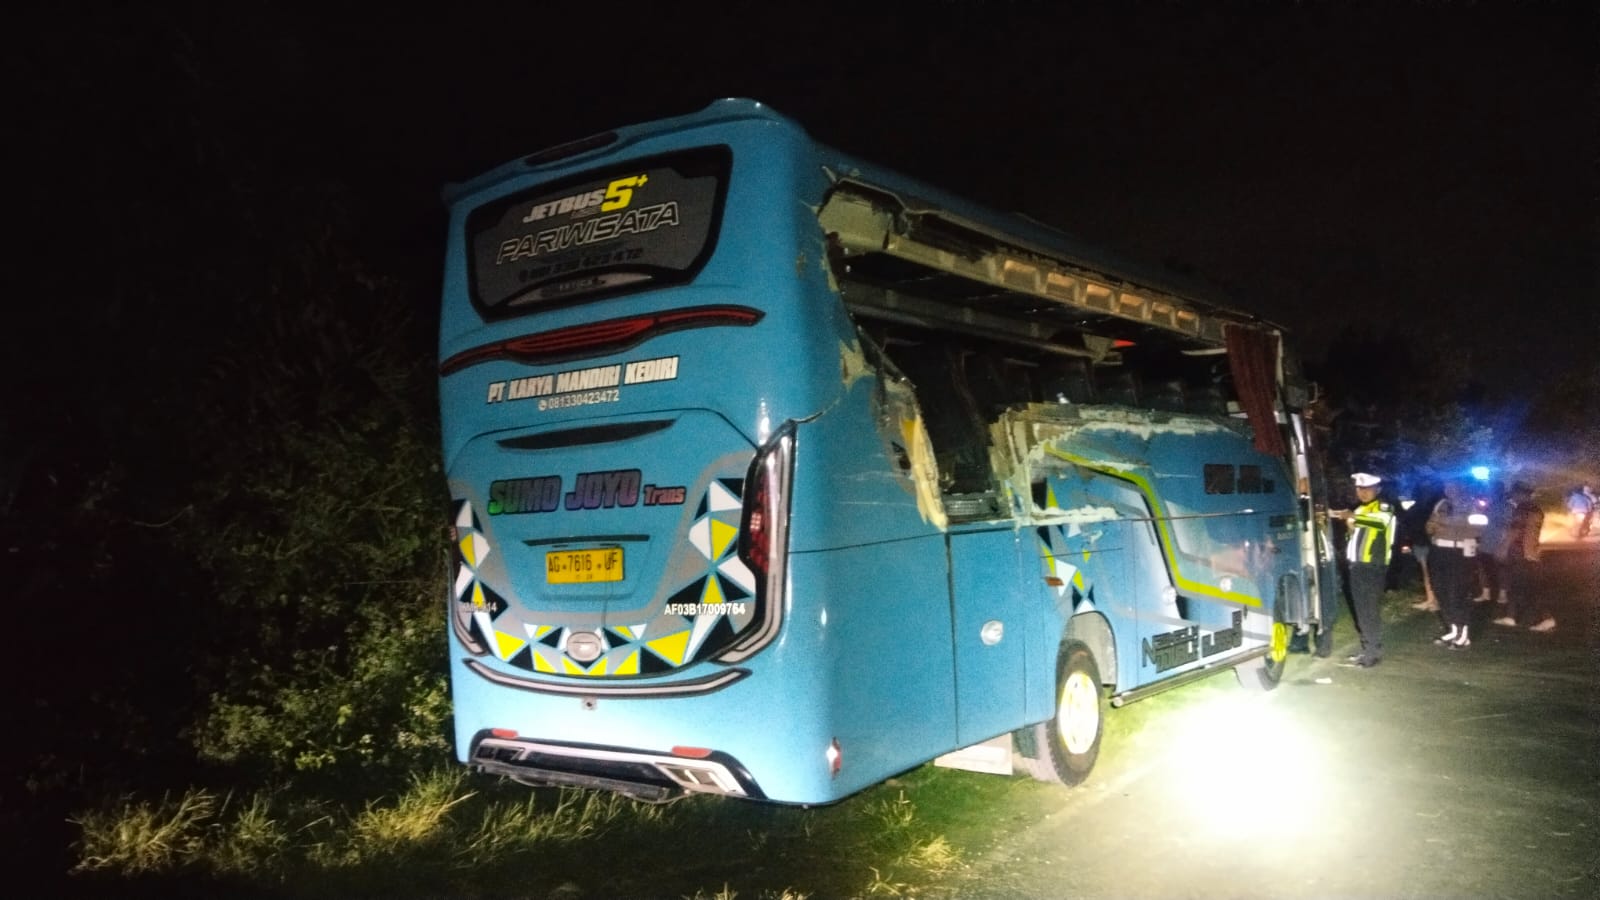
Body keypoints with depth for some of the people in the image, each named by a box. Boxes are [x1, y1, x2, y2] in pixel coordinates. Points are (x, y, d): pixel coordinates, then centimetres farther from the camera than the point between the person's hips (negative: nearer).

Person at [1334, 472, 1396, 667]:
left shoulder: (1383, 507, -5)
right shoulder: (1360, 511, 21)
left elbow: (1381, 521, -30)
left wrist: (1353, 517, -35)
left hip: (1373, 567, -8)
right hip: (1357, 566, 8)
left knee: (1369, 611, -7)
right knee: (1360, 611, 11)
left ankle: (1374, 653, -1)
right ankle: (1367, 651, 18)